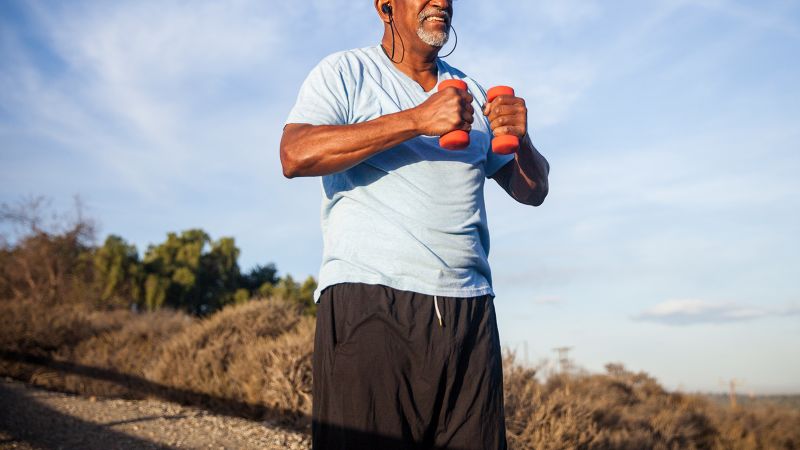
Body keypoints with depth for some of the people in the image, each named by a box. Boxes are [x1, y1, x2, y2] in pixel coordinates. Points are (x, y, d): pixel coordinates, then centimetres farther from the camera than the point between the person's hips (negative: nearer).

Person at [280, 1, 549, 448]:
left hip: (469, 310, 5)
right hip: (368, 301, -4)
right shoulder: (345, 72, 6)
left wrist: (522, 140, -4)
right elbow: (296, 156, -12)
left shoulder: (471, 92, 20)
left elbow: (532, 191, 19)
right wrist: (417, 120, -15)